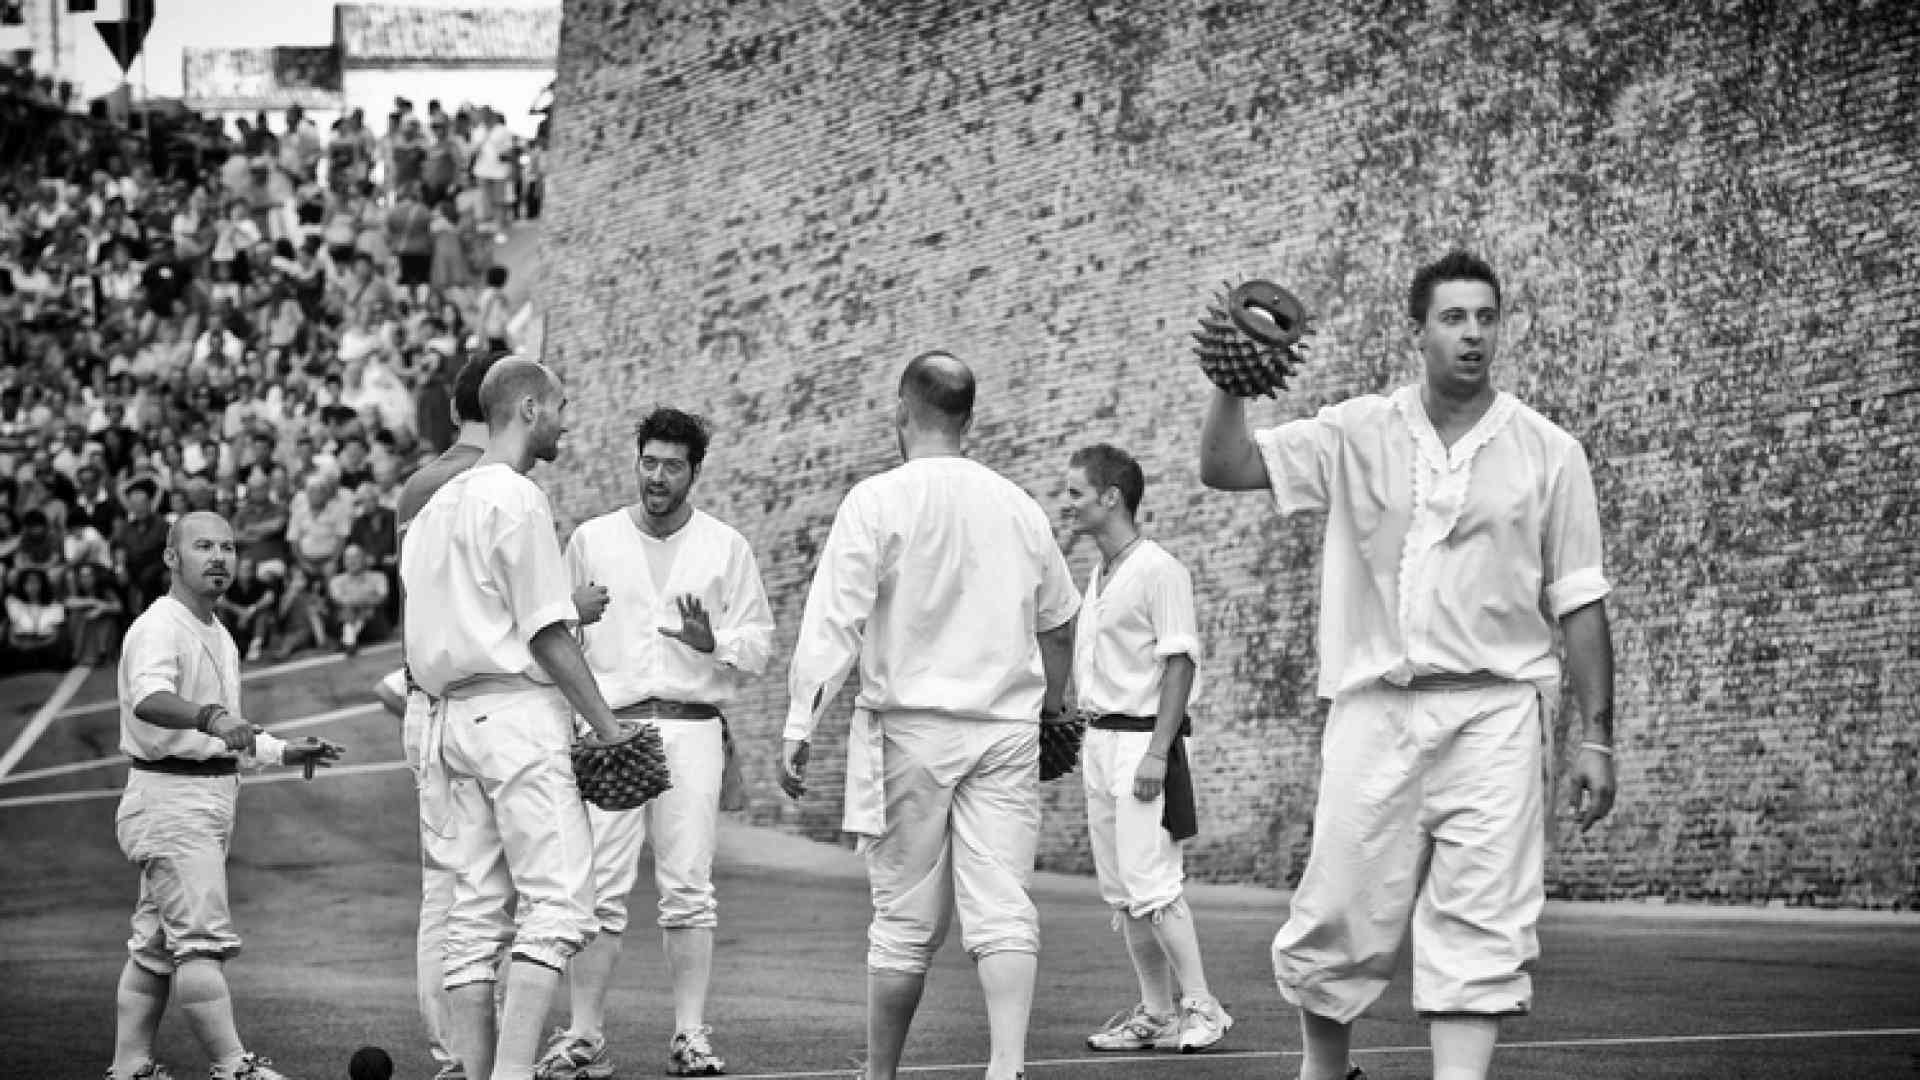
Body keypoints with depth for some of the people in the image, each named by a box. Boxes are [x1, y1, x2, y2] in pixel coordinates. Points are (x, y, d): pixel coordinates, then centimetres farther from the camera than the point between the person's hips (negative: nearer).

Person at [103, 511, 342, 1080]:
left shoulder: (219, 636, 19)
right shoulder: (158, 628, -14)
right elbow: (149, 700, -35)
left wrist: (282, 752, 21)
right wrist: (212, 717, -52)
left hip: (211, 798, 10)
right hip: (170, 798, -10)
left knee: (155, 945, 12)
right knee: (203, 939, -13)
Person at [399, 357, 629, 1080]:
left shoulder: (435, 506, 19)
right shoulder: (518, 499, -8)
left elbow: (417, 644, 18)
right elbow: (546, 634, -11)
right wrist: (608, 725, -8)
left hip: (454, 714, 9)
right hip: (520, 711, -9)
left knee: (477, 913, 7)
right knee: (556, 900, -13)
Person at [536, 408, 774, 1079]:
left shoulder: (726, 547, 11)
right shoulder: (591, 540, 12)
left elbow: (758, 642, 8)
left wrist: (714, 642, -11)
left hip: (691, 727, 0)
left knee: (689, 886, -4)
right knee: (600, 886, -6)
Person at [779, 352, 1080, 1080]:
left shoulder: (878, 502, -5)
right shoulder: (1020, 508, 9)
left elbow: (832, 622, -11)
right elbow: (1058, 622, 23)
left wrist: (798, 728, -9)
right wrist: (1051, 703, 39)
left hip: (910, 726, -2)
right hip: (1006, 727, 2)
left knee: (906, 919, 5)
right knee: (1001, 907, -3)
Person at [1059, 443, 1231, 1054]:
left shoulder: (1159, 571, -11)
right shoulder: (1097, 578, 16)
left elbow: (1180, 661, -15)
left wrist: (1157, 752, -20)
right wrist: (1084, 740, 16)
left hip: (1142, 737, -9)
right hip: (1098, 740, 9)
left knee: (1149, 881, -12)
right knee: (1119, 889, 8)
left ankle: (1201, 1008, -6)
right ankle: (1156, 1013, 12)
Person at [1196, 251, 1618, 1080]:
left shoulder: (1548, 452, 6)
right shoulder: (1356, 435, 7)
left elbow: (1579, 603, 6)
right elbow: (1225, 469, 0)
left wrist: (1597, 737, 1)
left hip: (1493, 713, -1)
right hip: (1376, 708, 1)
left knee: (1480, 931, -8)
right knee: (1336, 921, 1)